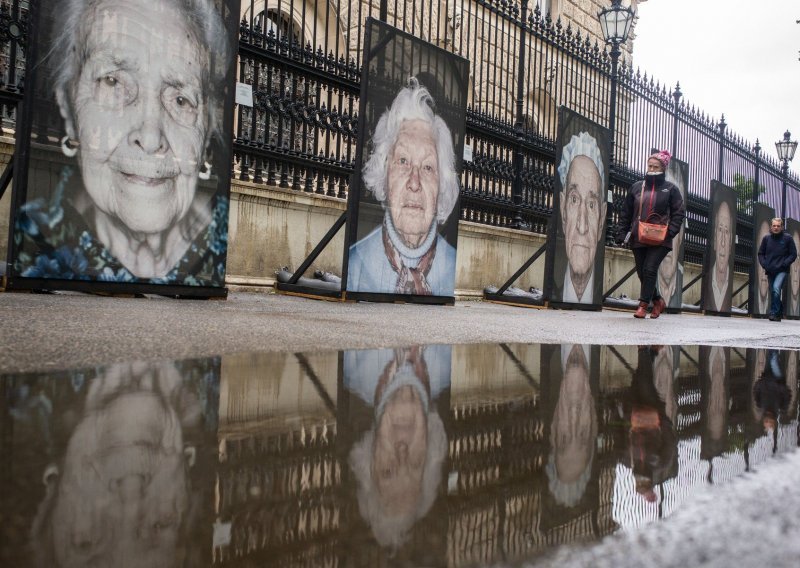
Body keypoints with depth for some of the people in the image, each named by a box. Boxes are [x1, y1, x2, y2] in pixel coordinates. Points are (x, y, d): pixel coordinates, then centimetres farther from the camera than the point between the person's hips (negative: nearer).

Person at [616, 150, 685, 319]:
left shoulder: (670, 188, 4)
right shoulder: (636, 187, 12)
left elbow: (679, 212, 2)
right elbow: (626, 212, 13)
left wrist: (671, 231, -12)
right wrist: (622, 232, 5)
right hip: (638, 238, 4)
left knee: (649, 270, -13)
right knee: (641, 272, 6)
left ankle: (643, 305, -5)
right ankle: (658, 300, 27)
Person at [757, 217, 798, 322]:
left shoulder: (788, 238, -1)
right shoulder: (766, 238, 7)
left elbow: (793, 254, 1)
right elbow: (760, 253, 15)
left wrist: (784, 264, -11)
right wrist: (764, 264, -1)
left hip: (782, 271, -4)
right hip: (770, 271, 4)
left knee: (776, 288, -24)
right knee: (772, 292, 10)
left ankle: (774, 313, -20)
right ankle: (780, 312, 29)